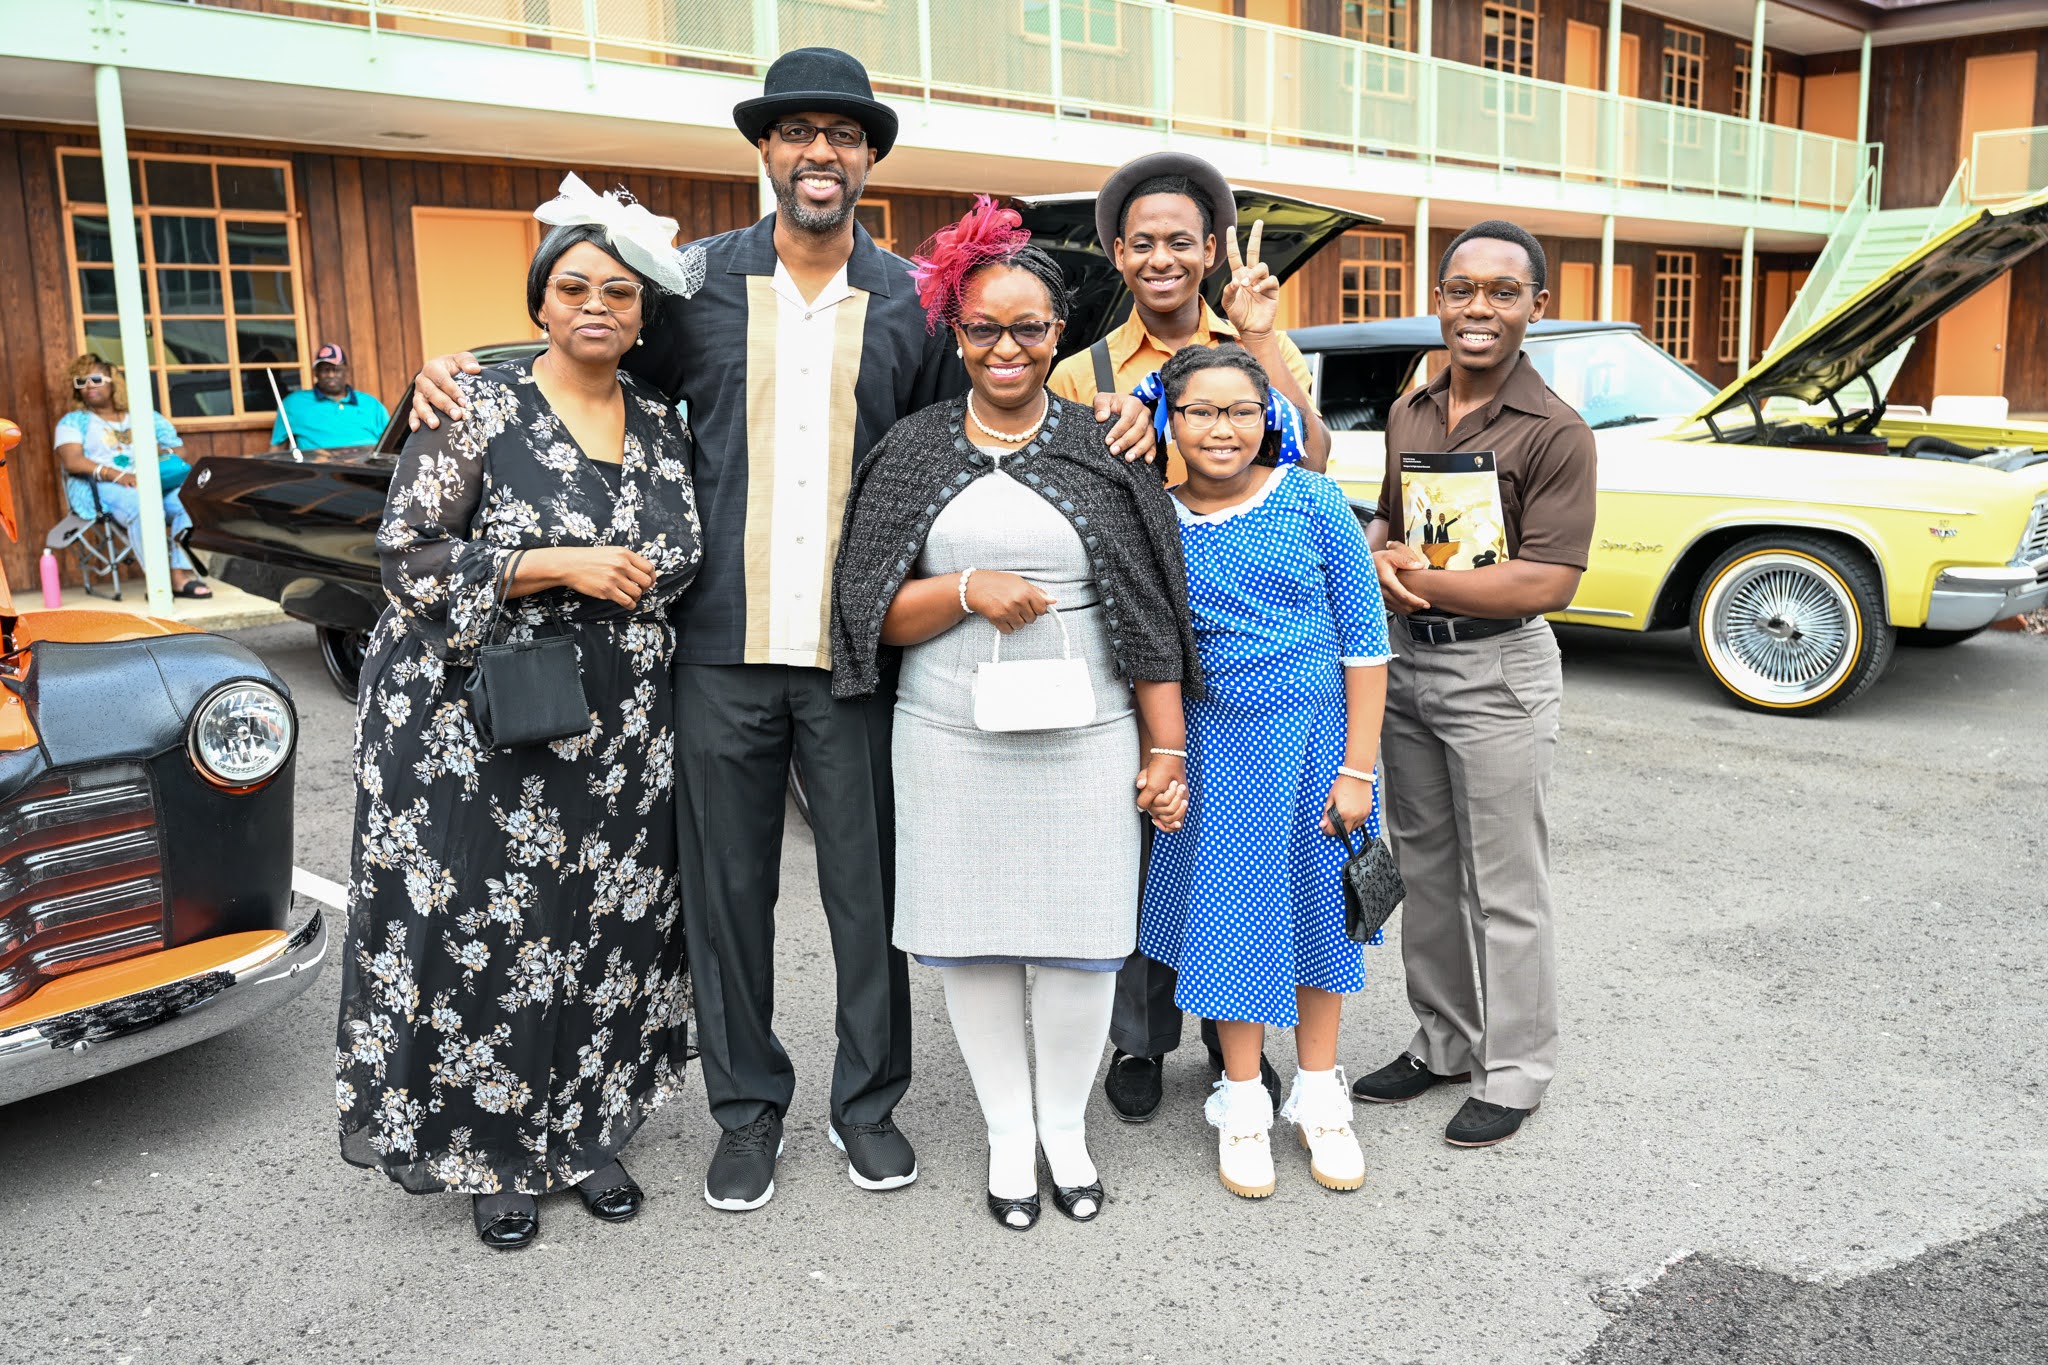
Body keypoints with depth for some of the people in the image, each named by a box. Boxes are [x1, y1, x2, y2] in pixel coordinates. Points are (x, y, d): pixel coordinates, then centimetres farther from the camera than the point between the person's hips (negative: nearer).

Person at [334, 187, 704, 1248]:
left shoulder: (661, 424, 7)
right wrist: (556, 567, -19)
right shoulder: (479, 408, -8)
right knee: (482, 934, 3)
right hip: (476, 725, -4)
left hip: (619, 740, 5)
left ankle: (588, 1136, 30)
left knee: (608, 934, 10)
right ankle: (493, 1153, 24)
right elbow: (406, 558, -12)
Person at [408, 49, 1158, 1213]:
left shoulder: (912, 301, 5)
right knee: (729, 888, 10)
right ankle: (748, 1108, 29)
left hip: (860, 650, 0)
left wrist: (1099, 416, -2)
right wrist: (463, 373, 1)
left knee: (871, 885, 9)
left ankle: (870, 1102, 28)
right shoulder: (699, 281, 5)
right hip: (724, 647, 1)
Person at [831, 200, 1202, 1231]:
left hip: (1085, 739, -1)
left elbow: (1152, 612, 1)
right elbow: (868, 610, 2)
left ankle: (1066, 1128, 27)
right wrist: (967, 590, -15)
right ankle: (1008, 1133, 28)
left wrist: (1166, 750, -2)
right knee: (973, 938, 8)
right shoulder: (915, 449, 5)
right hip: (951, 741, 1)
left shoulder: (1106, 451, 2)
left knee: (1079, 939, 4)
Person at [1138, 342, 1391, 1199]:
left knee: (1317, 904, 12)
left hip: (1316, 734, 0)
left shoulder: (1312, 502, -9)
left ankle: (1318, 1096, 31)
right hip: (1216, 743, 1)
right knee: (1232, 910, 8)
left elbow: (1365, 641, -6)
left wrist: (1357, 768, -8)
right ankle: (1243, 1101, 26)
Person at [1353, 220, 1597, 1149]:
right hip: (1408, 662, 7)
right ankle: (1443, 1042, 34)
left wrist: (1415, 577, -20)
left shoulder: (1555, 433, -13)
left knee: (1504, 888, 4)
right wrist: (1374, 558, -7)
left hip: (1498, 672, -7)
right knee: (1424, 868, 17)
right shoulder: (1409, 413, 8)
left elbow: (1550, 583, -19)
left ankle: (1514, 1071, 21)